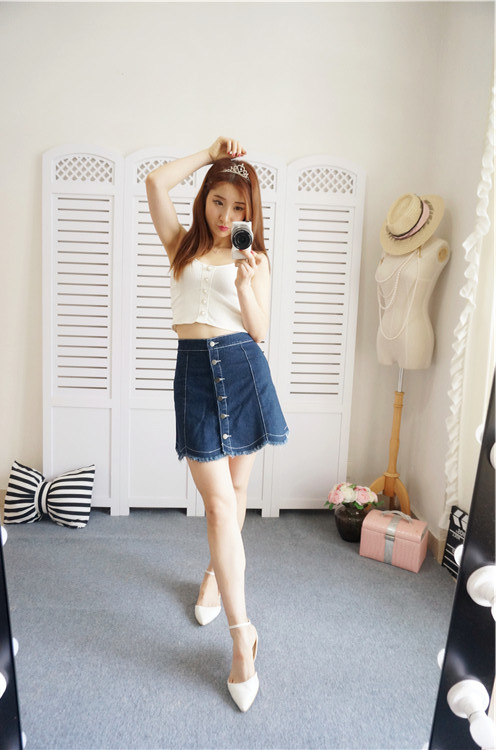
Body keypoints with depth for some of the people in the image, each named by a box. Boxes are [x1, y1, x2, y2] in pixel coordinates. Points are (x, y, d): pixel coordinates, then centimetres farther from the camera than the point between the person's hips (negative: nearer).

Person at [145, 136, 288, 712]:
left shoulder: (255, 259, 9)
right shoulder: (183, 245, 11)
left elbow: (260, 333, 2)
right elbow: (155, 183, -3)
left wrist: (246, 287, -14)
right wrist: (210, 155, 6)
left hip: (242, 368, 2)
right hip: (195, 370, -1)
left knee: (235, 489, 12)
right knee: (219, 501, -6)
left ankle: (216, 570, 41)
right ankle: (242, 633, 2)